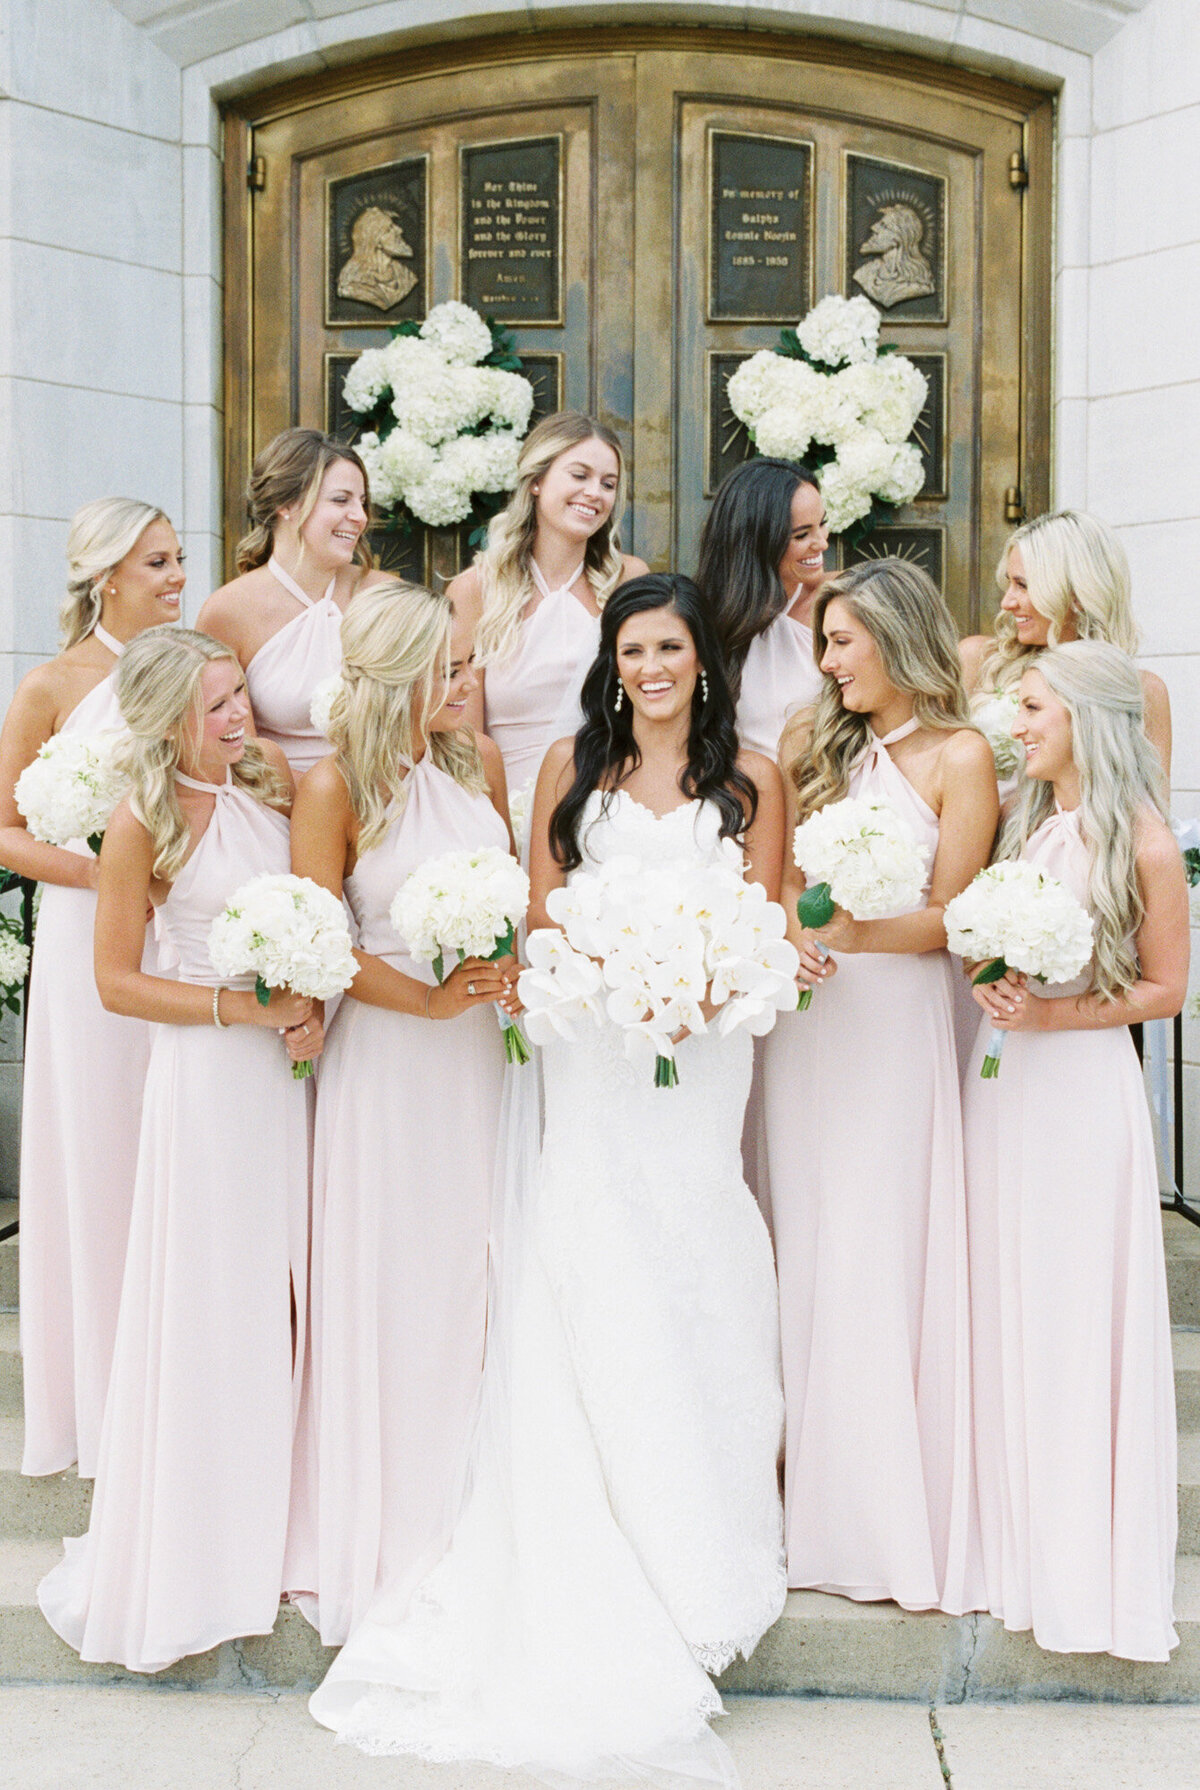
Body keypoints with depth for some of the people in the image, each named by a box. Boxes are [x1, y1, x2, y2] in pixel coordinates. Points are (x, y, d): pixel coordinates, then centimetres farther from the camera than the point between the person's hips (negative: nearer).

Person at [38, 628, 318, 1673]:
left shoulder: (271, 784, 5)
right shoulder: (145, 823, -10)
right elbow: (116, 980, -8)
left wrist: (311, 1007, -4)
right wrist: (245, 1007, -15)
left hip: (285, 1068, 5)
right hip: (204, 1074, -5)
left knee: (284, 1294, 11)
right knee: (209, 1307, 2)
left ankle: (270, 1535, 27)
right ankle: (192, 1558, 19)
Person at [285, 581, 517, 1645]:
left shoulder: (481, 762, 4)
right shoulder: (336, 787, -11)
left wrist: (517, 974, -4)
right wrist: (430, 998, -16)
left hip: (481, 1045, 5)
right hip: (388, 1052, -5)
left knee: (476, 1266, 10)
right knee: (391, 1277, 3)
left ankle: (470, 1511, 27)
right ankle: (388, 1527, 20)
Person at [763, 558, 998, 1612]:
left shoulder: (960, 756, -3)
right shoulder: (817, 743, 12)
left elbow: (951, 918, -7)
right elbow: (778, 875, 7)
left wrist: (850, 934, -22)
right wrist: (791, 933, -14)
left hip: (896, 1021, -4)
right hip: (806, 1013, 5)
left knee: (880, 1256, -3)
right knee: (808, 1246, 7)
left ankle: (891, 1518, 11)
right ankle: (818, 1497, 19)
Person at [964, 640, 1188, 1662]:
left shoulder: (1140, 842, -7)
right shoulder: (1023, 822, 10)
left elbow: (1165, 988, -5)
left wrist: (1052, 1014, -14)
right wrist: (996, 994, -3)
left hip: (1084, 1086, -6)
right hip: (1001, 1078, 6)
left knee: (1081, 1315, 0)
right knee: (1005, 1307, 10)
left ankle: (1090, 1568, 13)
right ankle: (1017, 1548, 24)